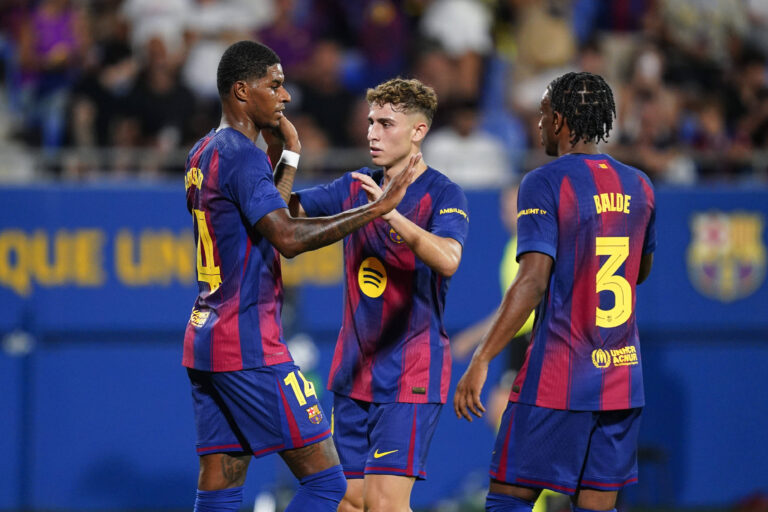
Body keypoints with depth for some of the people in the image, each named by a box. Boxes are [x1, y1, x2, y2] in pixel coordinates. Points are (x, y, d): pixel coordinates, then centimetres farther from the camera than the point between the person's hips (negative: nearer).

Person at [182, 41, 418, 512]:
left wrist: (286, 159, 21)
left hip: (205, 339, 10)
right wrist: (377, 209, -27)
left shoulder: (204, 154, 16)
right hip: (249, 344, -10)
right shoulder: (242, 155, -14)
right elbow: (288, 238, -26)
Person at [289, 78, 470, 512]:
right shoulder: (356, 187, 11)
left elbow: (447, 259, -27)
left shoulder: (443, 195, -9)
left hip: (410, 375, -6)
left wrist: (390, 213, -38)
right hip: (354, 370, 6)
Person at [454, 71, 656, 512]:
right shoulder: (639, 187, 10)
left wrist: (481, 361, -17)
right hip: (623, 380, 6)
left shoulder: (545, 184, -8)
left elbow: (532, 281, -17)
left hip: (557, 380, -6)